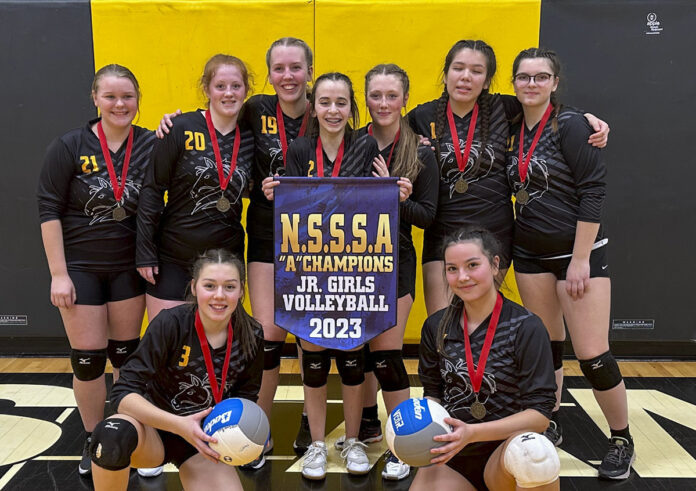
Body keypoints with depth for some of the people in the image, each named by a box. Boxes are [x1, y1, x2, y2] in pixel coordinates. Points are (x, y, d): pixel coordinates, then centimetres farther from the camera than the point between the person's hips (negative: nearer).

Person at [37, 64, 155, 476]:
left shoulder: (151, 145, -6)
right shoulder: (68, 147, -9)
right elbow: (49, 211, -8)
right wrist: (59, 273, -10)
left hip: (129, 267, 2)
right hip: (80, 267, -1)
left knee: (126, 353, 11)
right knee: (87, 357, 4)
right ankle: (94, 440, 25)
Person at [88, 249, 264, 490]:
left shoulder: (251, 336, -11)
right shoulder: (171, 323, -20)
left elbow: (245, 397, 4)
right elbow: (123, 394, -23)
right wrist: (179, 424, -35)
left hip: (204, 440, 3)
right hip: (154, 427, -3)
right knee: (112, 435, -37)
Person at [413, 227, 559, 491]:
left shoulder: (526, 327, -11)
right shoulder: (436, 326, 2)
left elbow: (539, 414, -13)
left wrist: (472, 433, -25)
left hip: (505, 450, -4)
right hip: (449, 453, 4)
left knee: (532, 450, -37)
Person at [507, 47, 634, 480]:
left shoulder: (570, 125, -12)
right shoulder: (515, 128, 6)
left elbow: (593, 192, -15)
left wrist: (580, 260, -17)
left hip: (579, 251, -5)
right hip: (531, 253, 6)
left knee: (593, 355, -5)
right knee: (546, 345, 14)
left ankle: (622, 441, 17)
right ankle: (551, 425, 31)